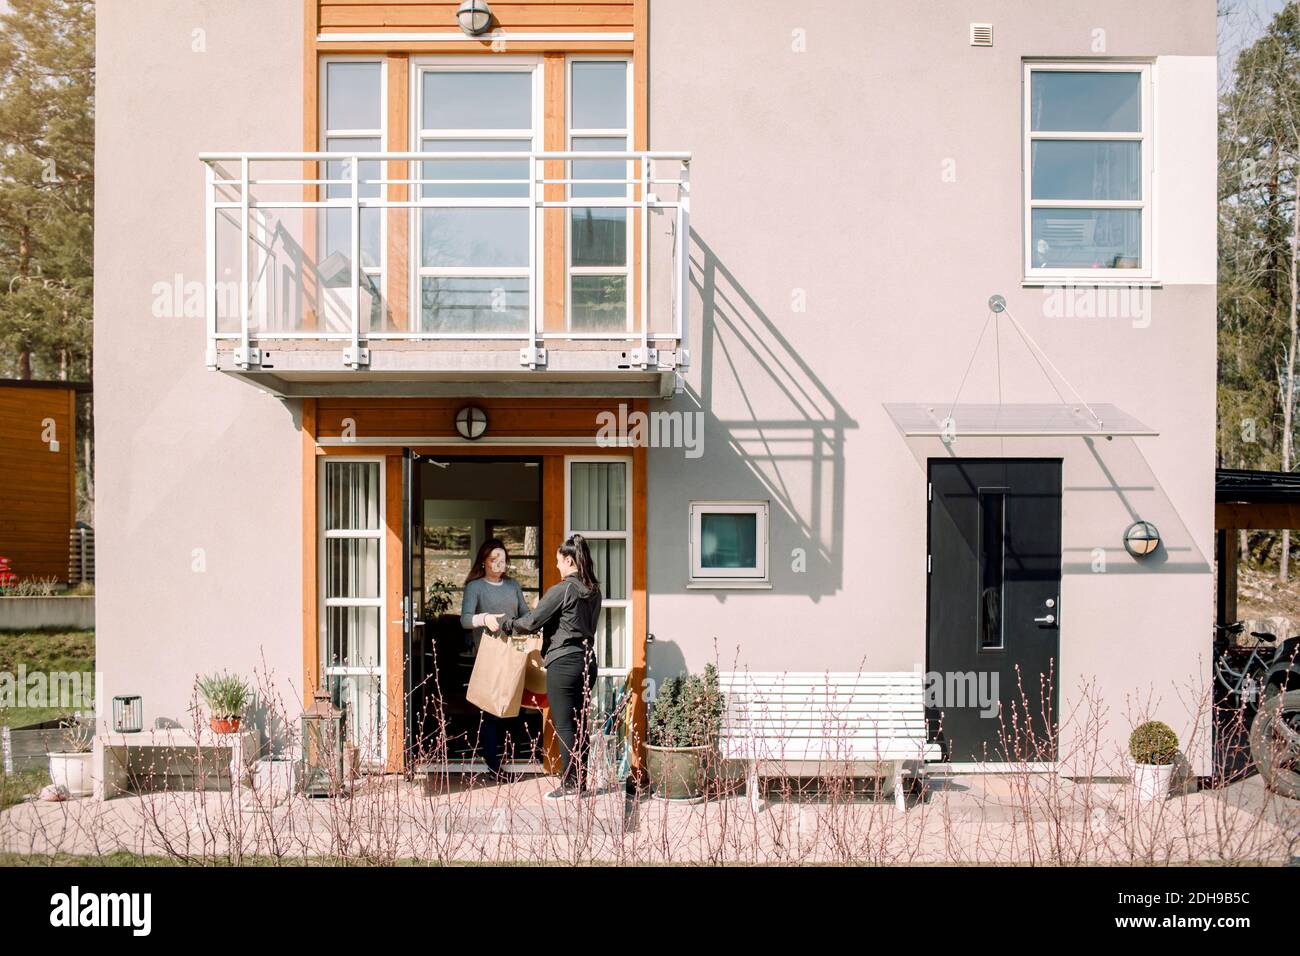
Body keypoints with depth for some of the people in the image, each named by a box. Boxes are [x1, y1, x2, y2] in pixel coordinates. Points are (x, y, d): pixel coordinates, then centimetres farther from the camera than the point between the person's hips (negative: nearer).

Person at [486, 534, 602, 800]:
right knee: (579, 722, 14)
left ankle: (570, 784, 3)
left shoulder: (562, 590, -14)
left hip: (563, 663, -8)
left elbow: (531, 622, -13)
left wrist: (502, 623, 3)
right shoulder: (593, 591, 9)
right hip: (587, 660, 8)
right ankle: (581, 780, 20)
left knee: (564, 725, -1)